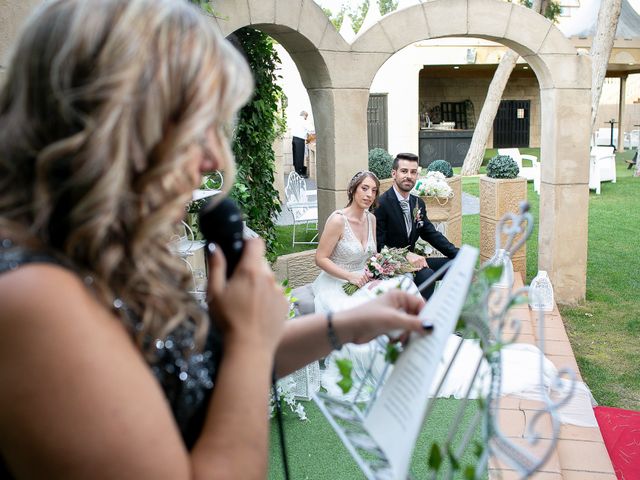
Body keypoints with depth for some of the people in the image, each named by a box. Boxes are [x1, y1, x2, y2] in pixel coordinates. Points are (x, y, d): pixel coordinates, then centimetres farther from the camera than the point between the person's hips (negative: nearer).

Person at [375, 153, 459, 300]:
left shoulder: (418, 203, 11)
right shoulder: (381, 204, -14)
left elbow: (432, 234, 10)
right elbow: (379, 245, -17)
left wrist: (459, 254, -2)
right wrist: (406, 255, -29)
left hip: (412, 260, 8)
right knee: (427, 275, -31)